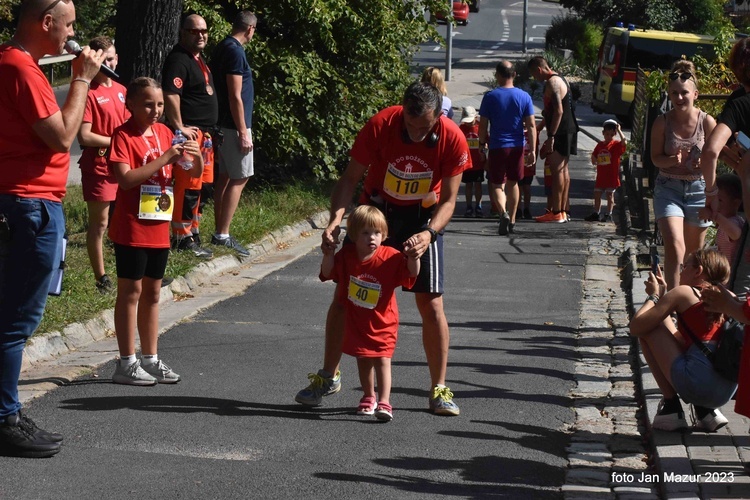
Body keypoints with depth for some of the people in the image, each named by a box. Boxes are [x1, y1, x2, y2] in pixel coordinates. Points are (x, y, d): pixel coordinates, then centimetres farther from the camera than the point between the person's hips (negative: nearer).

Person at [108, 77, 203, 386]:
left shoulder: (165, 133, 9)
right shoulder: (124, 136, -11)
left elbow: (195, 174, 12)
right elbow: (125, 178, -25)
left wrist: (197, 155, -10)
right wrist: (165, 159, -27)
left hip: (159, 228, 7)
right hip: (132, 230, -7)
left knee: (152, 292, 12)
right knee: (131, 292, -2)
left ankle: (150, 360, 20)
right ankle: (126, 364, 4)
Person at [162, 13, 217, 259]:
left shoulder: (198, 58, 17)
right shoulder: (179, 60, -15)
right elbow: (170, 95, -25)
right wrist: (179, 128, -25)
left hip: (205, 133, 10)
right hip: (190, 133, -10)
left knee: (200, 185, 15)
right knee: (188, 186, -8)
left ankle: (193, 231, 24)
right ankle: (183, 238, -5)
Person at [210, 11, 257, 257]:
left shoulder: (222, 48, 12)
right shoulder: (235, 52, -17)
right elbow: (235, 96, -20)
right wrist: (243, 132, -18)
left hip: (224, 124, 10)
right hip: (234, 125, -10)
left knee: (225, 176, 12)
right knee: (239, 178, -6)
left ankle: (220, 232, 15)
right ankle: (222, 235, -7)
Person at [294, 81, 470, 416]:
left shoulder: (453, 140, -23)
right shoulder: (380, 126, -24)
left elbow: (448, 199, -15)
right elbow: (351, 178, -15)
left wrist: (428, 234, -33)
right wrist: (335, 219, -30)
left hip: (424, 219, 0)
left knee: (431, 304, -5)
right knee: (344, 293, -1)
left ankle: (439, 389, 8)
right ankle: (328, 376, 15)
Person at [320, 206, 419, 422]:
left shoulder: (391, 257, -16)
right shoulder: (346, 255, -6)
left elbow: (411, 273, -17)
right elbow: (328, 273, 3)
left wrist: (413, 257, -36)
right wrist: (328, 254, -15)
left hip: (382, 323, -3)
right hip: (356, 322, 4)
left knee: (382, 360, -10)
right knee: (363, 360, 15)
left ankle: (384, 402, -9)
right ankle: (369, 397, 32)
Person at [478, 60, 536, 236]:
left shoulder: (490, 97, -6)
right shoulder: (524, 97, -1)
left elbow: (483, 125, -4)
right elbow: (531, 125, -2)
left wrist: (482, 143, 11)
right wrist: (532, 150, 1)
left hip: (497, 147, -2)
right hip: (517, 147, 2)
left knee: (496, 184, 3)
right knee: (513, 183, 17)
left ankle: (503, 212, -23)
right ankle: (512, 220, 22)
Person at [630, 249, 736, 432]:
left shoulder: (683, 293, 1)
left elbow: (635, 327, 2)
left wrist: (654, 296, 18)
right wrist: (663, 296, 32)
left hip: (697, 386, -7)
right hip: (727, 392, 7)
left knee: (648, 328, 11)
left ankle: (671, 407, 9)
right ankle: (706, 411, 15)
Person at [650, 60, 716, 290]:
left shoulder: (706, 122, -7)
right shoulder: (662, 122, -6)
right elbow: (655, 157, -1)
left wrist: (703, 162, -22)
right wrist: (673, 160, -22)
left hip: (698, 189, 1)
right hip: (668, 188, -1)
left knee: (694, 252, 13)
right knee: (675, 246, -18)